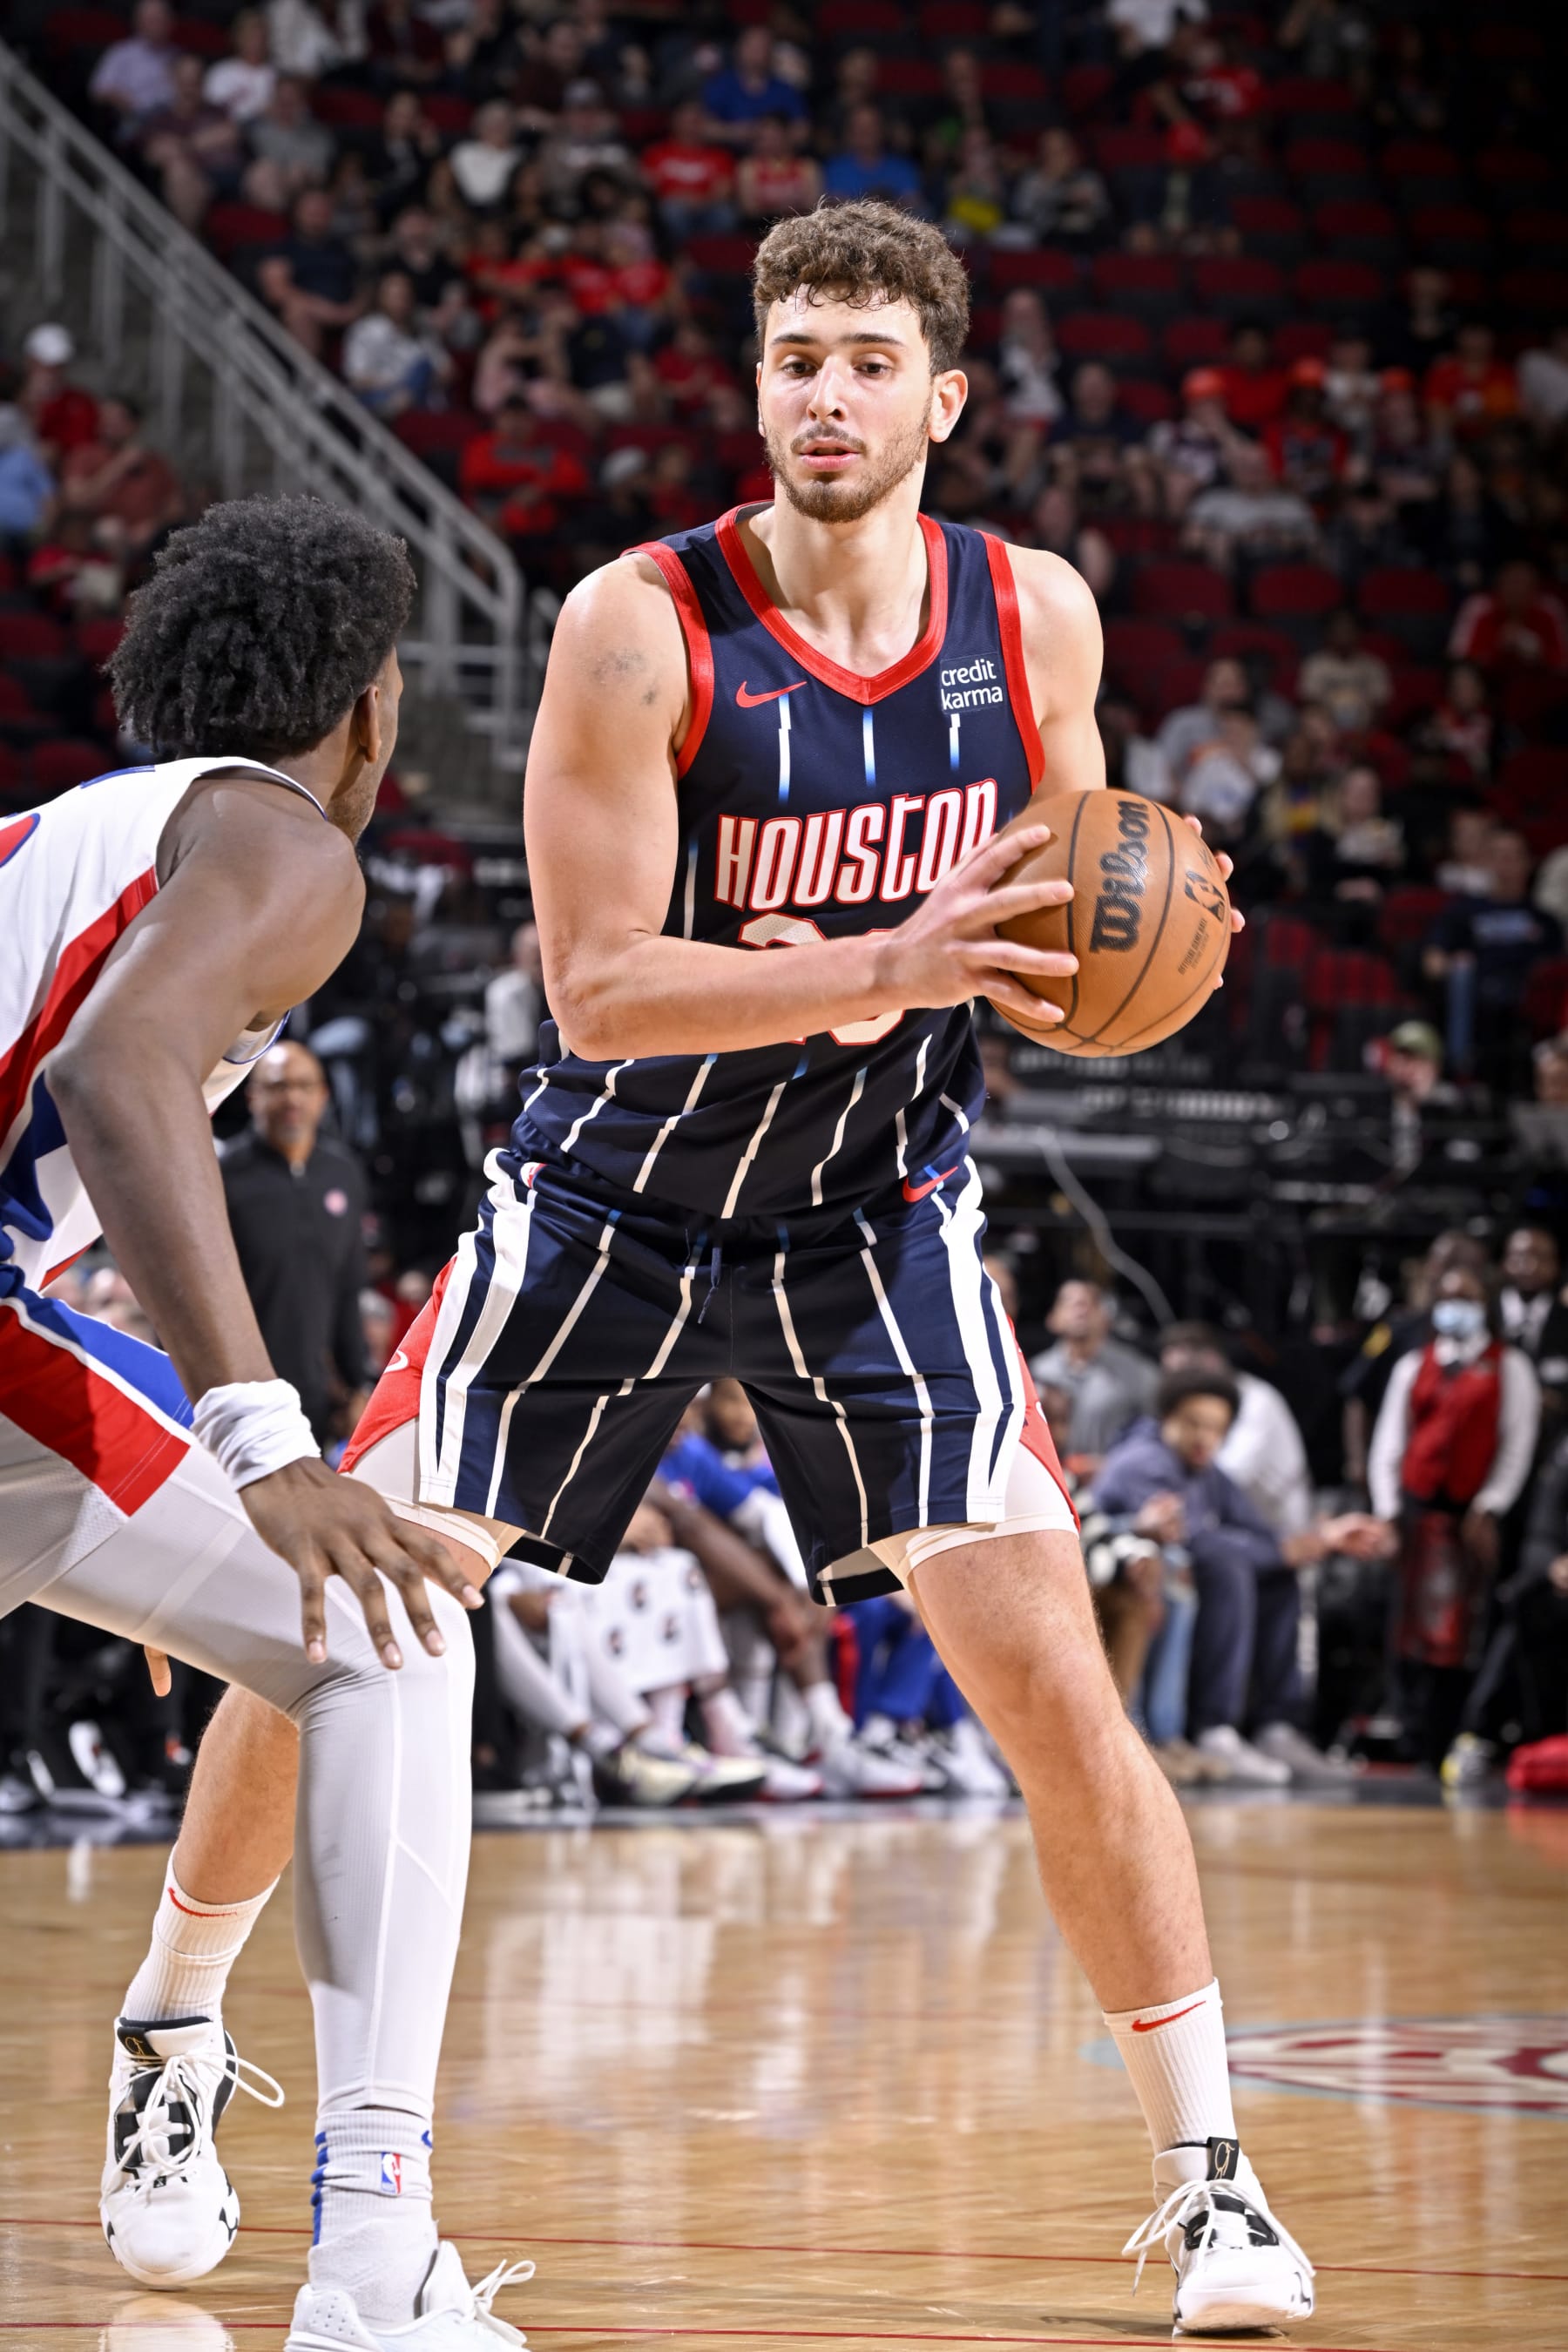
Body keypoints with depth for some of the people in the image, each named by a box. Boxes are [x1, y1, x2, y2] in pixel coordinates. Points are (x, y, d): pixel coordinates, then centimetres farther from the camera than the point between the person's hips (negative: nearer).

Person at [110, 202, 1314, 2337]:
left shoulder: (1038, 620, -8)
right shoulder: (643, 629, -19)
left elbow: (1076, 915, 8)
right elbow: (598, 982, -23)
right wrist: (888, 971, -36)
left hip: (881, 1219, 1)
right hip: (617, 1200, -1)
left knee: (1054, 1680, -10)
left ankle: (1206, 2177, 0)